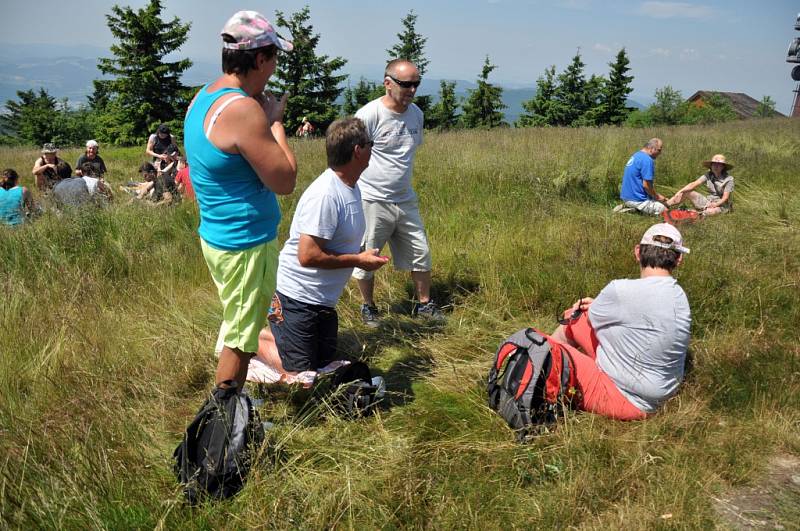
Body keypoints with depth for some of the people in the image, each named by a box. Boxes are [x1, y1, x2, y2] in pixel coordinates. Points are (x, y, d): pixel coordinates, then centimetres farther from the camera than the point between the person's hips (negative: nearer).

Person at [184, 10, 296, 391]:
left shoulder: (202, 98, 6)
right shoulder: (243, 109, -25)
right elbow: (285, 181, -20)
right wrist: (275, 121, -10)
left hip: (217, 235, 10)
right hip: (246, 244, -10)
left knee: (238, 326, 27)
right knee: (241, 337, 5)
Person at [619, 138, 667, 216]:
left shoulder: (636, 155, 14)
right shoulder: (647, 160, -17)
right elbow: (646, 185, -20)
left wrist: (656, 195, 17)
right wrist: (657, 197, -2)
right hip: (637, 200, -10)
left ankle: (628, 208, 7)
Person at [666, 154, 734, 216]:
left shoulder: (728, 179, -12)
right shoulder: (708, 175, 0)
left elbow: (725, 198, -15)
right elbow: (694, 184, -12)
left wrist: (715, 204, -33)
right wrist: (680, 191, -26)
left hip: (721, 205, -5)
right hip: (709, 201, 5)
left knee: (710, 211, -41)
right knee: (686, 192, -8)